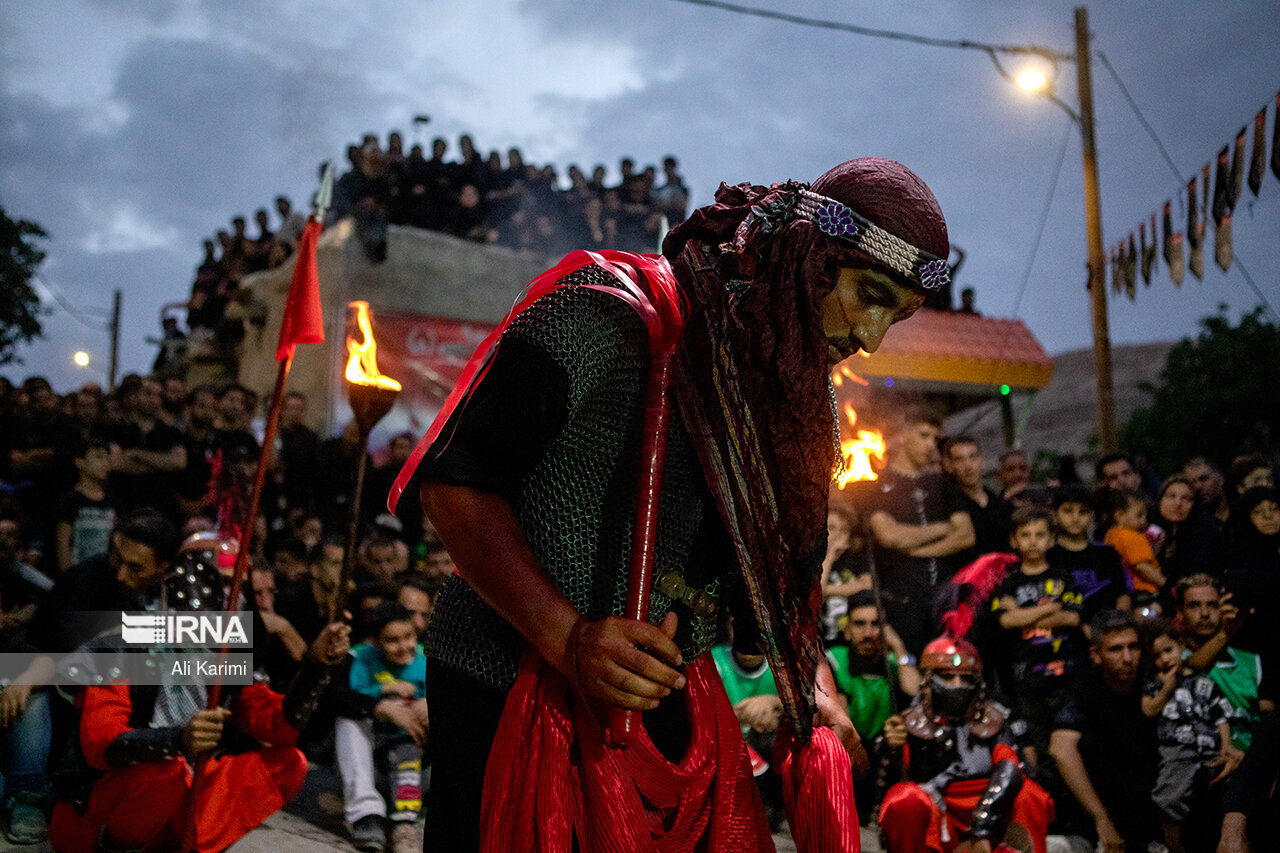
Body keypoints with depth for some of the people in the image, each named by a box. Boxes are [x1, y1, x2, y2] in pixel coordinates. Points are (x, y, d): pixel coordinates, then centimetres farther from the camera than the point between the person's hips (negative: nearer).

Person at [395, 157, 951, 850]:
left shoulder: (801, 405, 9)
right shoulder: (612, 306, -15)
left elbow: (784, 575, 18)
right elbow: (456, 480, -18)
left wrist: (815, 688, -1)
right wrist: (568, 637, -28)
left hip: (668, 710, 6)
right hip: (509, 694, -6)